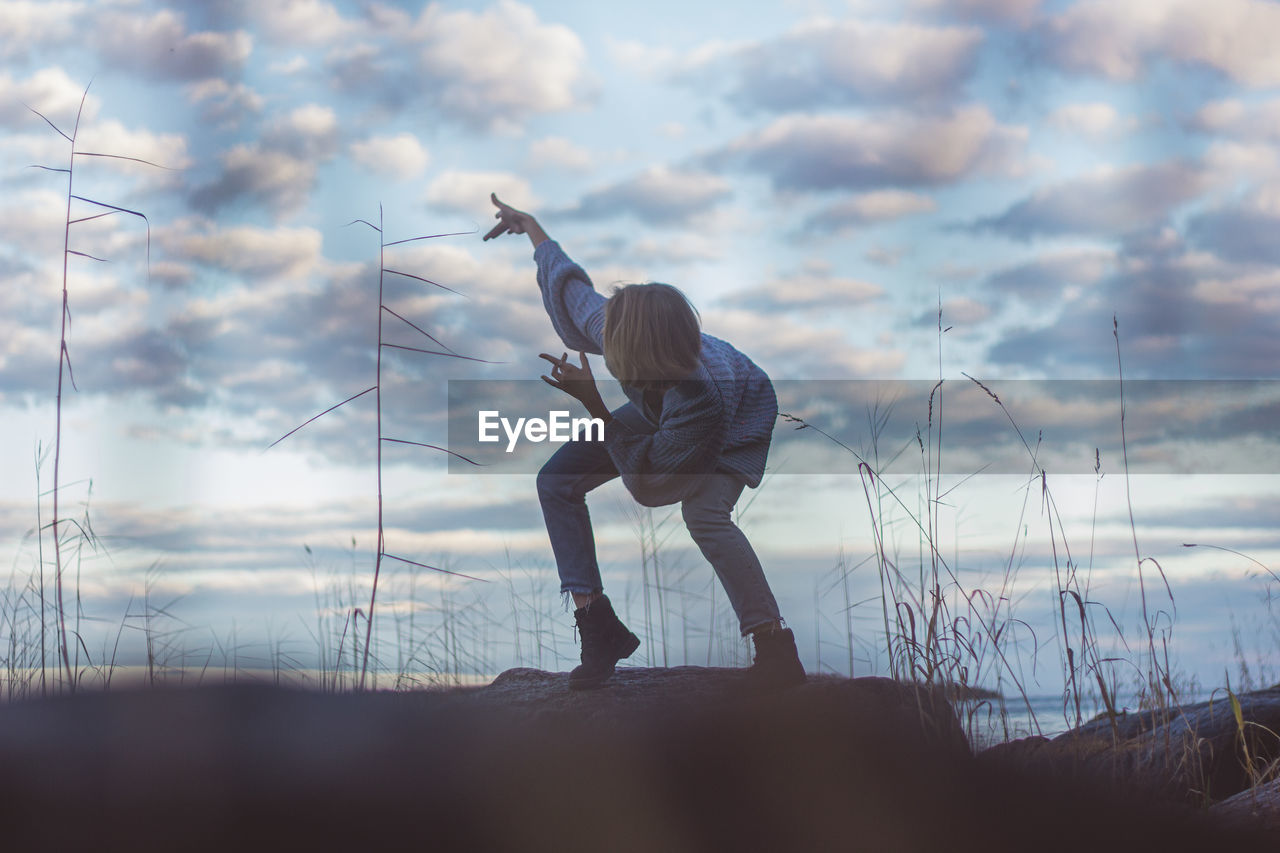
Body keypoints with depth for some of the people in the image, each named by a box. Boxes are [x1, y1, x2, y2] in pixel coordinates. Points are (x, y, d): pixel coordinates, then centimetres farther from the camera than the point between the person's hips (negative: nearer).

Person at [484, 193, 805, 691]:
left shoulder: (702, 395, -48)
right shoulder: (607, 327, -34)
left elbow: (646, 482, -36)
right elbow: (568, 284, -10)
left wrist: (594, 406, -41)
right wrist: (528, 225, 5)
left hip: (736, 424, -7)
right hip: (661, 412, 7)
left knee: (702, 512, -36)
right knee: (557, 481, -2)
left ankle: (776, 648, -27)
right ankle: (598, 626, 1)